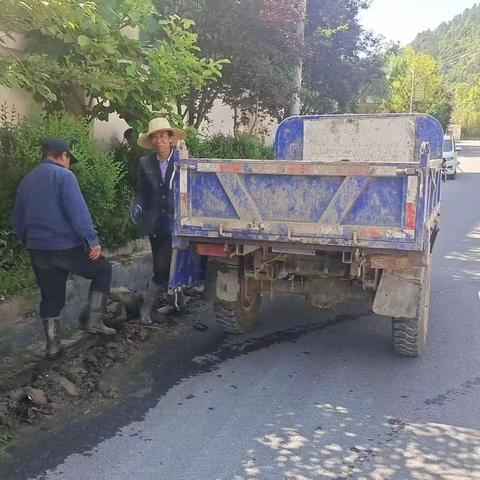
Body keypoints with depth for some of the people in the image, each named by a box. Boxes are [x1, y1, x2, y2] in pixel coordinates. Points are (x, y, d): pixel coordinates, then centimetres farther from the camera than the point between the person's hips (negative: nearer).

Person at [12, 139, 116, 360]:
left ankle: (53, 345, 20)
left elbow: (18, 221, 19)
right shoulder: (63, 175, -9)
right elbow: (78, 211, -20)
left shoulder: (27, 180, 14)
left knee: (51, 297, 17)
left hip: (38, 250, 7)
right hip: (67, 246, -6)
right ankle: (94, 321, 8)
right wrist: (93, 240, -18)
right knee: (103, 270, 14)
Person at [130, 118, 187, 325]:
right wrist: (138, 207, -10)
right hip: (155, 224, 3)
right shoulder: (145, 164, 6)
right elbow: (142, 193, 10)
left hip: (178, 224, -3)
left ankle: (146, 306, 12)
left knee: (163, 268, -7)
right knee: (161, 268, 7)